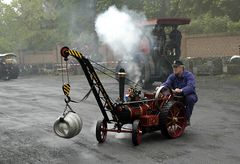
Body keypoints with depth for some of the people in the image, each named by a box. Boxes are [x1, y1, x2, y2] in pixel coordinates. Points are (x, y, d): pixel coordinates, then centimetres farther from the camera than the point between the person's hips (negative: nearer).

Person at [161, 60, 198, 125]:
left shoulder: (189, 75, -15)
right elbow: (166, 83, -17)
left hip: (188, 95, -3)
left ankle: (187, 119, -17)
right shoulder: (172, 76, 0)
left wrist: (181, 90, -53)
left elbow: (191, 87, -33)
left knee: (190, 98, -36)